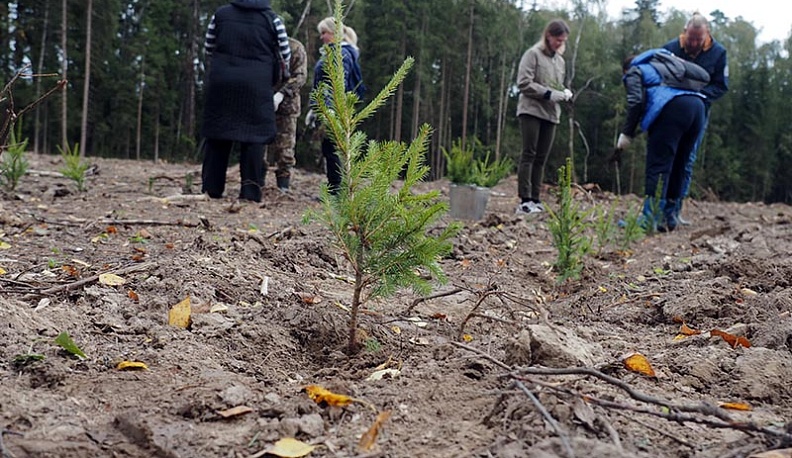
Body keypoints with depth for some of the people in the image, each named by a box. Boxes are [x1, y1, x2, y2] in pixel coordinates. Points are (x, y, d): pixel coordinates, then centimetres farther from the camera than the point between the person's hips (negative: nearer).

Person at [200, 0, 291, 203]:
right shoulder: (272, 19, 4)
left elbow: (208, 50, 17)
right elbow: (285, 57, 11)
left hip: (222, 81, 2)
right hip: (256, 84, -2)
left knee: (218, 133, 9)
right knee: (254, 134, 3)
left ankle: (211, 188, 11)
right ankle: (250, 191, -1)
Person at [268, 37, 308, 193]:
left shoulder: (295, 47, 0)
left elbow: (300, 76, -6)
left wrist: (281, 94, -19)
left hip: (286, 104, -3)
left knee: (284, 146, 0)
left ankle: (283, 186, 8)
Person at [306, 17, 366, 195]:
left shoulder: (341, 53, -11)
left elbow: (340, 85, -20)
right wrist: (314, 109, 21)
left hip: (332, 110, -10)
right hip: (324, 109, 10)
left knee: (330, 149, -7)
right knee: (328, 149, 11)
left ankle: (335, 191, -2)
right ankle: (332, 190, 16)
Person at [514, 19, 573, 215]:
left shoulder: (560, 61, 18)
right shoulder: (533, 54, -3)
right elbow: (524, 83, -11)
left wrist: (564, 92, 2)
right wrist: (548, 94, -16)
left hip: (551, 114, 7)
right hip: (531, 110, -6)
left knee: (541, 158, 4)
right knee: (529, 155, -9)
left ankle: (535, 199, 6)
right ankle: (524, 200, -12)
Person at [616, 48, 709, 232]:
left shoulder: (634, 72, 19)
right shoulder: (666, 61, 38)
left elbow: (636, 101, -1)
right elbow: (704, 76, 28)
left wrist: (627, 133, 1)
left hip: (672, 107, -6)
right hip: (697, 106, 6)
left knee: (658, 165, -8)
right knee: (678, 166, 12)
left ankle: (650, 218, -15)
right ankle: (668, 217, 16)